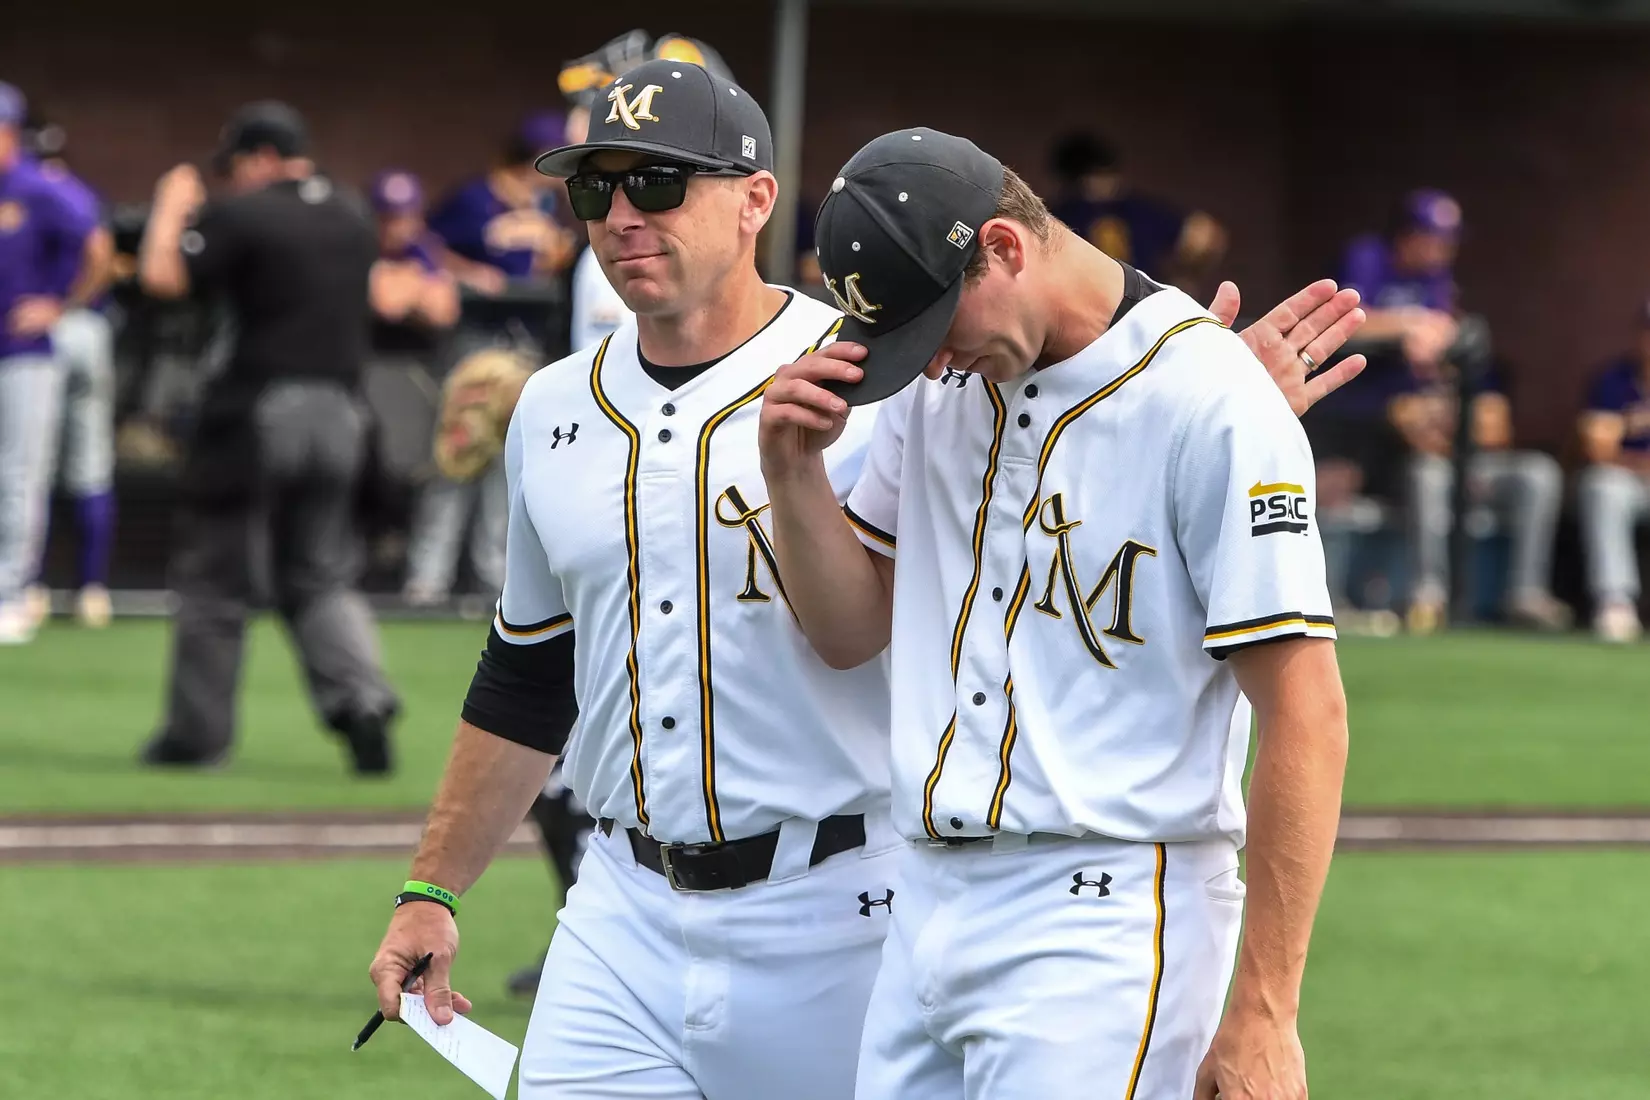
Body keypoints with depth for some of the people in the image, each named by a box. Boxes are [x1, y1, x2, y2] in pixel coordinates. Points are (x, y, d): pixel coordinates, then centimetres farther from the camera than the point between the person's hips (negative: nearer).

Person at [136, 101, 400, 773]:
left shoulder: (241, 216, -10)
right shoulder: (353, 219, 11)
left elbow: (162, 277, -16)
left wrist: (172, 208, 3)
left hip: (258, 409, -6)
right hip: (339, 409, 6)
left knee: (215, 575, 5)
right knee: (321, 576, 11)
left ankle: (196, 732, 9)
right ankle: (360, 697, -12)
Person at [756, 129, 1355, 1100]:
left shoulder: (1213, 405, -13)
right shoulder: (939, 385, 10)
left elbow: (1308, 711, -14)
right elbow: (853, 632, 19)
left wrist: (1263, 1014, -17)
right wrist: (793, 473, -1)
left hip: (1102, 924, -7)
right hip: (926, 910, 7)